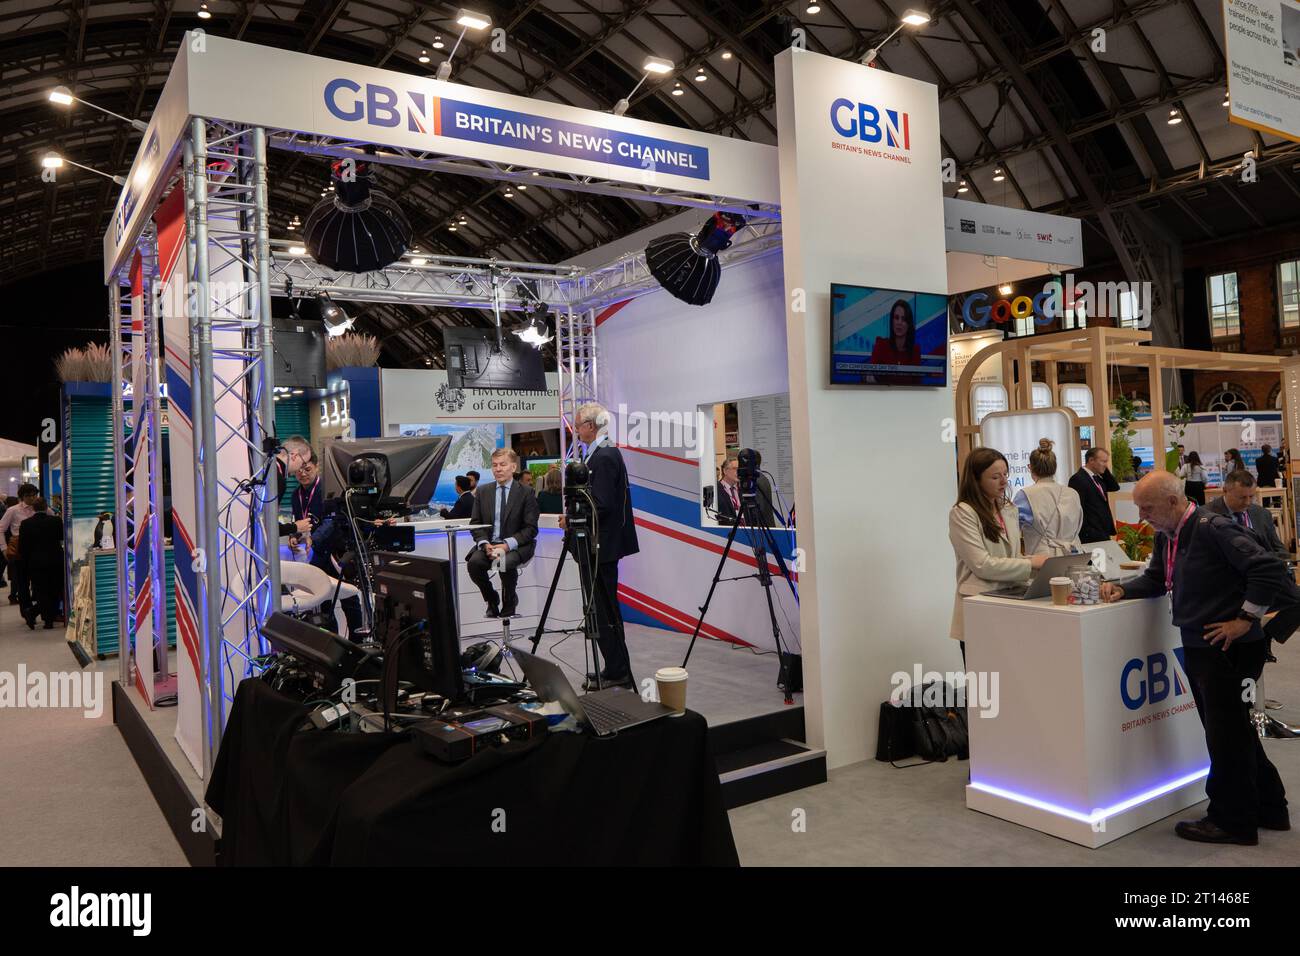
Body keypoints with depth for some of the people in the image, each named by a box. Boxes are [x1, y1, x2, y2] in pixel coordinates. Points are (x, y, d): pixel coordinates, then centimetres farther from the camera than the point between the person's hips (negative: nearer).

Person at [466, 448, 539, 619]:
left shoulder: (526, 493, 0)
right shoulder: (483, 492, 11)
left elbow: (530, 528, -5)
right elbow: (475, 523, 9)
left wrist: (507, 545, -18)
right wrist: (485, 544, -12)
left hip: (516, 545, -3)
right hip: (489, 543, 3)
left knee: (507, 563, -34)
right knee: (474, 562, -27)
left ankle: (509, 601, -2)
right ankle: (491, 599, 2)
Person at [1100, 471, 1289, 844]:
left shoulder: (1214, 529, -20)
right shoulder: (1166, 535, 7)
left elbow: (1270, 569, -23)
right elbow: (1156, 578, 19)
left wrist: (1245, 619, -19)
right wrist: (1122, 590, 1)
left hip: (1230, 649, -9)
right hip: (1198, 647, 10)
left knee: (1226, 735, 2)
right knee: (1232, 731, 20)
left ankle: (1231, 821, 17)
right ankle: (1268, 808, 35)